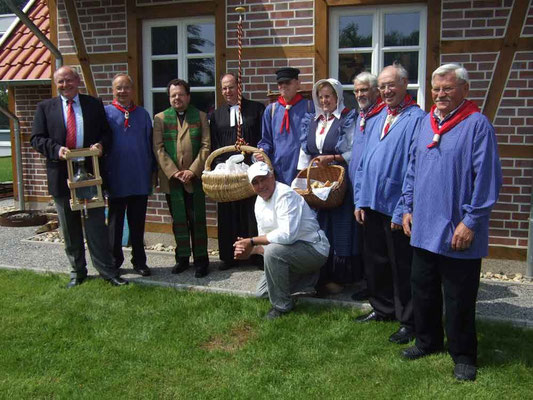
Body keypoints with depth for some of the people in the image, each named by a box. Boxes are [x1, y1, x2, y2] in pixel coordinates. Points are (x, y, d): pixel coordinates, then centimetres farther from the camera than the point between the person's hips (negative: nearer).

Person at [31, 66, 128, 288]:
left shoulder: (94, 105, 7)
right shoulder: (45, 107, 6)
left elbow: (106, 133, 9)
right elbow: (36, 138, 2)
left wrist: (101, 145, -13)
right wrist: (56, 149, -16)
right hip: (61, 175, 1)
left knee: (96, 224, 0)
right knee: (70, 228, 11)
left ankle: (107, 270, 6)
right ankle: (77, 270, 23)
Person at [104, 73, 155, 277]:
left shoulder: (143, 114, 7)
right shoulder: (105, 113, -1)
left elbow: (150, 144, 9)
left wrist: (152, 170, 7)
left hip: (140, 180, 2)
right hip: (116, 180, -2)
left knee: (138, 223, 11)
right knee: (115, 223, 10)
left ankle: (139, 261, 21)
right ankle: (114, 260, 21)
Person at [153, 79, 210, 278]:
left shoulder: (200, 116, 6)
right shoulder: (160, 118, 7)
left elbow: (206, 146, -2)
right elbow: (158, 148, 0)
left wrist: (193, 170, -12)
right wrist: (173, 172, -10)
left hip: (194, 177, -1)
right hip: (171, 178, 1)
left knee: (197, 220, 2)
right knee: (178, 220, 8)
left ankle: (200, 259, 11)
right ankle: (182, 257, 19)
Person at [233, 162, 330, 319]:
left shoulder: (285, 195, -23)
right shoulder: (259, 203, 5)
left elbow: (287, 234, -33)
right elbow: (265, 240, 6)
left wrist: (252, 241, -25)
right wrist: (250, 250, -16)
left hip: (314, 249, -9)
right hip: (291, 250, 10)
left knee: (273, 251, -35)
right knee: (262, 293, 12)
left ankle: (281, 306, -16)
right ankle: (309, 279, 20)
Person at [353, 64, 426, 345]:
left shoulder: (417, 119, -12)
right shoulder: (378, 118, 12)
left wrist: (403, 211, -18)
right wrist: (360, 200, 9)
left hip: (397, 206, -7)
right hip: (372, 204, 7)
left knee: (402, 267, 4)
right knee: (375, 261, 18)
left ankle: (408, 321, 20)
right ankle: (382, 308, 36)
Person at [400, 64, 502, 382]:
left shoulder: (477, 124, -10)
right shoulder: (427, 122, 11)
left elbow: (487, 177, -14)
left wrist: (471, 222, -17)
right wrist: (408, 207, 13)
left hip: (457, 232, -6)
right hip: (424, 227, 7)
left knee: (458, 299, 5)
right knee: (423, 289, 17)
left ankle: (464, 356, 23)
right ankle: (428, 342, 36)